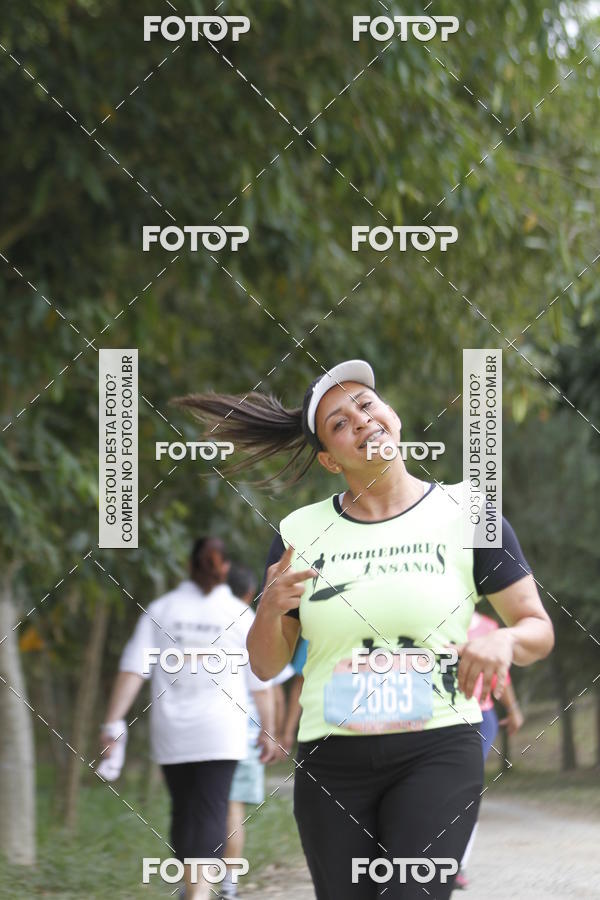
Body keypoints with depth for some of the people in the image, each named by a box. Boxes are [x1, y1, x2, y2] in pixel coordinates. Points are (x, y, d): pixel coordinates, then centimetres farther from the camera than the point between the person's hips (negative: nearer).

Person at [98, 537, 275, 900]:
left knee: (183, 811, 15)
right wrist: (267, 730, 16)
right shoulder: (241, 614, 1)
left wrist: (113, 722, -8)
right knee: (211, 812, -7)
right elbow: (260, 682, 4)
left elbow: (133, 668, -5)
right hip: (221, 733, -2)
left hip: (171, 734, 2)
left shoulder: (161, 609, 4)